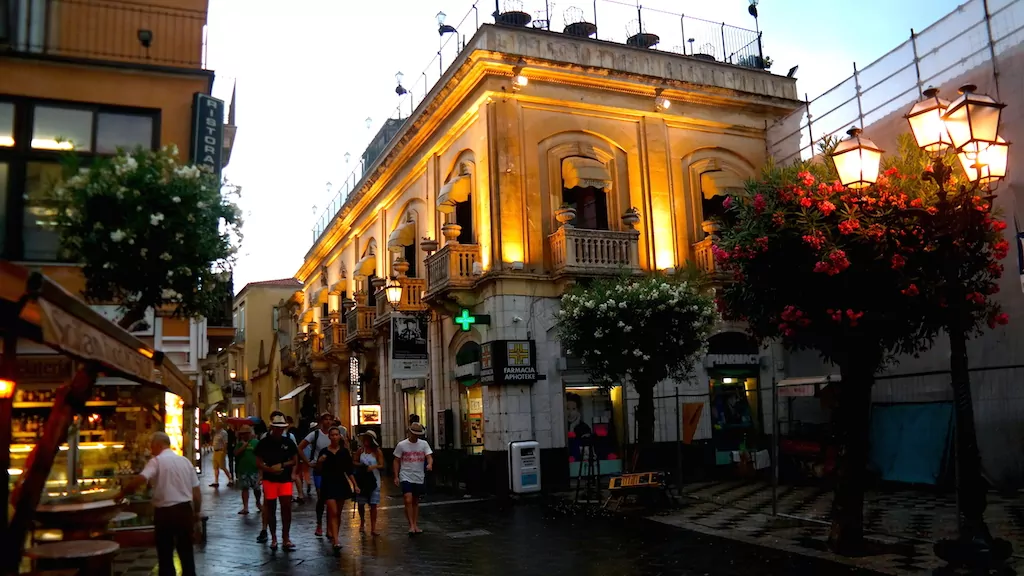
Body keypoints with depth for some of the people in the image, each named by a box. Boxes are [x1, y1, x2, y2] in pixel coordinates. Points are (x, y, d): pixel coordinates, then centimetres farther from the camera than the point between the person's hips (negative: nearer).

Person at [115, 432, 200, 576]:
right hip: (185, 510, 5)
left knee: (165, 555, 7)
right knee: (186, 552, 15)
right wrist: (196, 512, 21)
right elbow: (196, 491, 10)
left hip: (165, 512, -5)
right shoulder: (185, 461, 9)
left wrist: (122, 493, -10)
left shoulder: (157, 461, -8)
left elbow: (140, 480, -25)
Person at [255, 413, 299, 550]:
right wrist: (270, 469, -19)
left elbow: (295, 460, 6)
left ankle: (286, 538, 3)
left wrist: (282, 465, -11)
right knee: (271, 508, 6)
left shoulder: (288, 442, 2)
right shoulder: (264, 442, -2)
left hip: (285, 479, 1)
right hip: (269, 479, -1)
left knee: (286, 507, -5)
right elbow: (258, 463, -2)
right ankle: (273, 538, 18)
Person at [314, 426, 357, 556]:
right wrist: (319, 462, -17)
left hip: (341, 483, 2)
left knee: (338, 513, 11)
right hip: (328, 484, -2)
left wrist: (355, 485, 2)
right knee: (333, 513, -12)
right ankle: (336, 543, -16)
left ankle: (333, 536, 27)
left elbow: (349, 471, 7)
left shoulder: (344, 451, 3)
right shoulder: (324, 452, -1)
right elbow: (319, 472, 1)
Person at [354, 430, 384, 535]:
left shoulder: (377, 451, -4)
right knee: (361, 503, 11)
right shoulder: (361, 450, 3)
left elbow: (382, 465, -6)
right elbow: (355, 462, 8)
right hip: (361, 480, 2)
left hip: (374, 480, -2)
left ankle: (373, 528, 2)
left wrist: (374, 466, -24)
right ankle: (362, 521, 38)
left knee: (373, 505, -2)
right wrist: (360, 465, -11)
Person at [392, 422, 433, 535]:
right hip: (406, 477, -3)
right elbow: (396, 461, 2)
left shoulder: (424, 444, 1)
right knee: (408, 500, -15)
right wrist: (396, 476, -4)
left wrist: (430, 464, -31)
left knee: (416, 502, 13)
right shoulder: (401, 445, -3)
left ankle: (416, 525, 21)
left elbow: (429, 457, -8)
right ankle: (411, 525, -9)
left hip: (419, 478, 3)